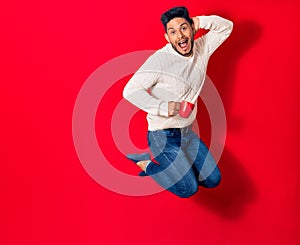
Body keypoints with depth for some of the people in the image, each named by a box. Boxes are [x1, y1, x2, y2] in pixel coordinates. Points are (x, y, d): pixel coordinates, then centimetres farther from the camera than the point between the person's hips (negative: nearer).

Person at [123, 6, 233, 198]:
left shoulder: (202, 48, -1)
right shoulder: (159, 60, -21)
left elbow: (226, 27, 10)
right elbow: (130, 90, -23)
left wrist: (199, 21, -9)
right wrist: (163, 107, -33)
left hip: (187, 132, 7)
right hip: (163, 136, -7)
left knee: (213, 180, 9)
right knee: (188, 189, -10)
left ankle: (163, 162, 22)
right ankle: (146, 163, 9)